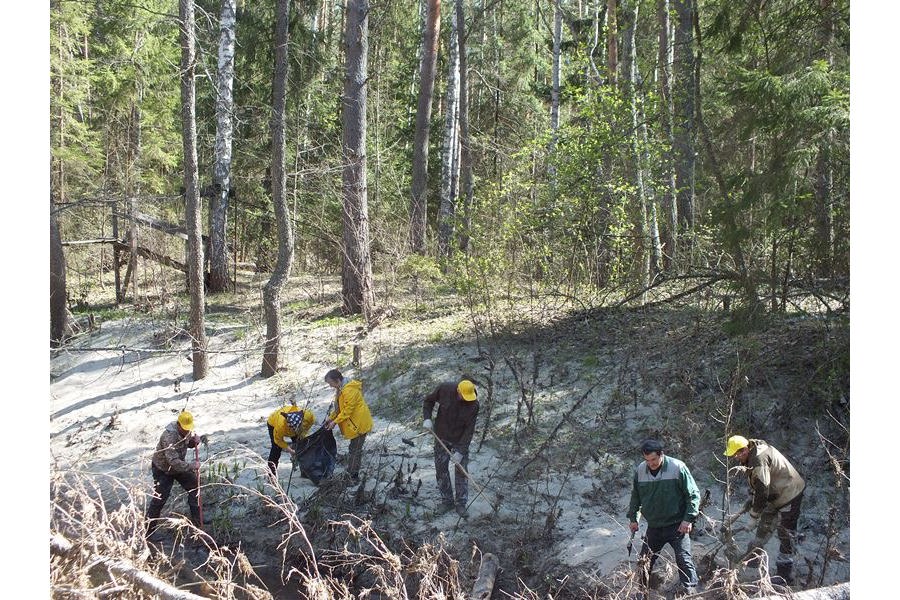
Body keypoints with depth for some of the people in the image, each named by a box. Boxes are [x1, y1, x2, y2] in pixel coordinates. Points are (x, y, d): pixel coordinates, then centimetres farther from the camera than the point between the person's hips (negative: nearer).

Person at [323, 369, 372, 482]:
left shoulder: (349, 390, -25)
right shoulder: (341, 389, 9)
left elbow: (347, 410, -24)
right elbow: (339, 407, 16)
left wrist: (335, 422, -18)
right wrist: (330, 418, 6)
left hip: (359, 424, -10)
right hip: (355, 423, 10)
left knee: (355, 450, -3)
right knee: (354, 448, 17)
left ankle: (353, 476, 4)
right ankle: (351, 473, 25)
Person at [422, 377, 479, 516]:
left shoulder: (473, 404, -23)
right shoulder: (444, 389, -20)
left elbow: (469, 430, -20)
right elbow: (428, 401, -1)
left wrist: (460, 451, -22)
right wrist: (427, 418, -16)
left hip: (460, 441, -2)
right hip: (441, 437, 2)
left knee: (461, 471, -1)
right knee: (441, 469, 6)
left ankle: (461, 503, 11)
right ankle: (446, 501, 20)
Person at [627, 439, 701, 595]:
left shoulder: (678, 467, -16)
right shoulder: (640, 470, -4)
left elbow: (693, 494, -9)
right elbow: (635, 496, 12)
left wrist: (688, 519, -14)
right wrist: (633, 518, 11)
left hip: (677, 525, -4)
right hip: (653, 527, 4)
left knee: (684, 560, -9)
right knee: (644, 561, 13)